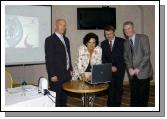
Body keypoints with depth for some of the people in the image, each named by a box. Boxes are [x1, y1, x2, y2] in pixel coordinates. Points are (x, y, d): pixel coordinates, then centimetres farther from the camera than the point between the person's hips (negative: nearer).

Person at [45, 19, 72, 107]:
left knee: (64, 97, 16)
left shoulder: (66, 39, 15)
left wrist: (70, 69, 15)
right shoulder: (50, 40, -10)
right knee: (56, 98, 1)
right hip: (56, 75, -7)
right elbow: (49, 59, -14)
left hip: (66, 74, 8)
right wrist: (52, 75, -17)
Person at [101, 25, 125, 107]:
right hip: (108, 70, 1)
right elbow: (103, 58, 6)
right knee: (111, 88, -3)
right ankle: (110, 105, 10)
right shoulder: (103, 44, 8)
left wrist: (117, 67, -8)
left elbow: (124, 56, -2)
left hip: (119, 69, -1)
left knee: (119, 88, 3)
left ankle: (117, 105, 16)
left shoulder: (122, 41, -1)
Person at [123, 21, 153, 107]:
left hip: (143, 72, -4)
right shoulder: (126, 42, 14)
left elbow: (147, 54, -10)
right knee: (133, 95, 7)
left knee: (143, 95, 1)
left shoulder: (143, 38, -3)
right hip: (132, 74, 4)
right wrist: (129, 68, -5)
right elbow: (126, 57, 13)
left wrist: (138, 69, -14)